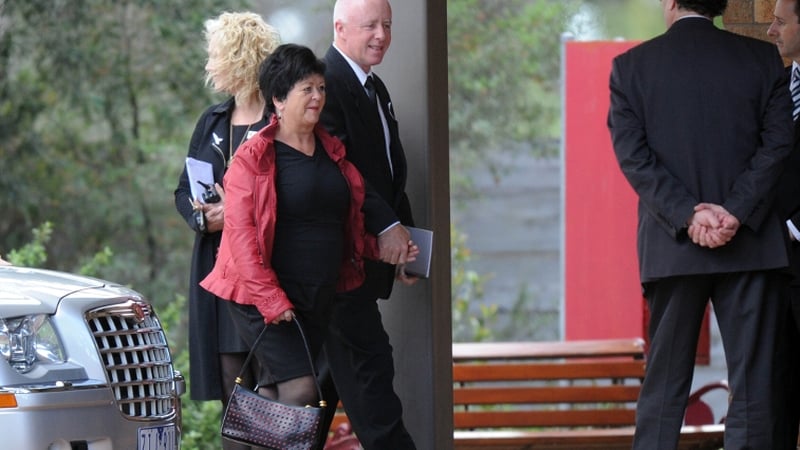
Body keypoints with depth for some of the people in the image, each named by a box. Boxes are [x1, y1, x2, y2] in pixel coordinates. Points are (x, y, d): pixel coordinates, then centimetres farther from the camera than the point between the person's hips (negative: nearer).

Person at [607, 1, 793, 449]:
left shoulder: (631, 66, 3)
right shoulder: (762, 58, 3)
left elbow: (633, 155, -6)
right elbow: (778, 142, -5)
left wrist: (688, 213, -11)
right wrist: (736, 212, -11)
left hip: (673, 245, 1)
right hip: (750, 242, -1)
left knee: (665, 384, 7)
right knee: (753, 385, 2)